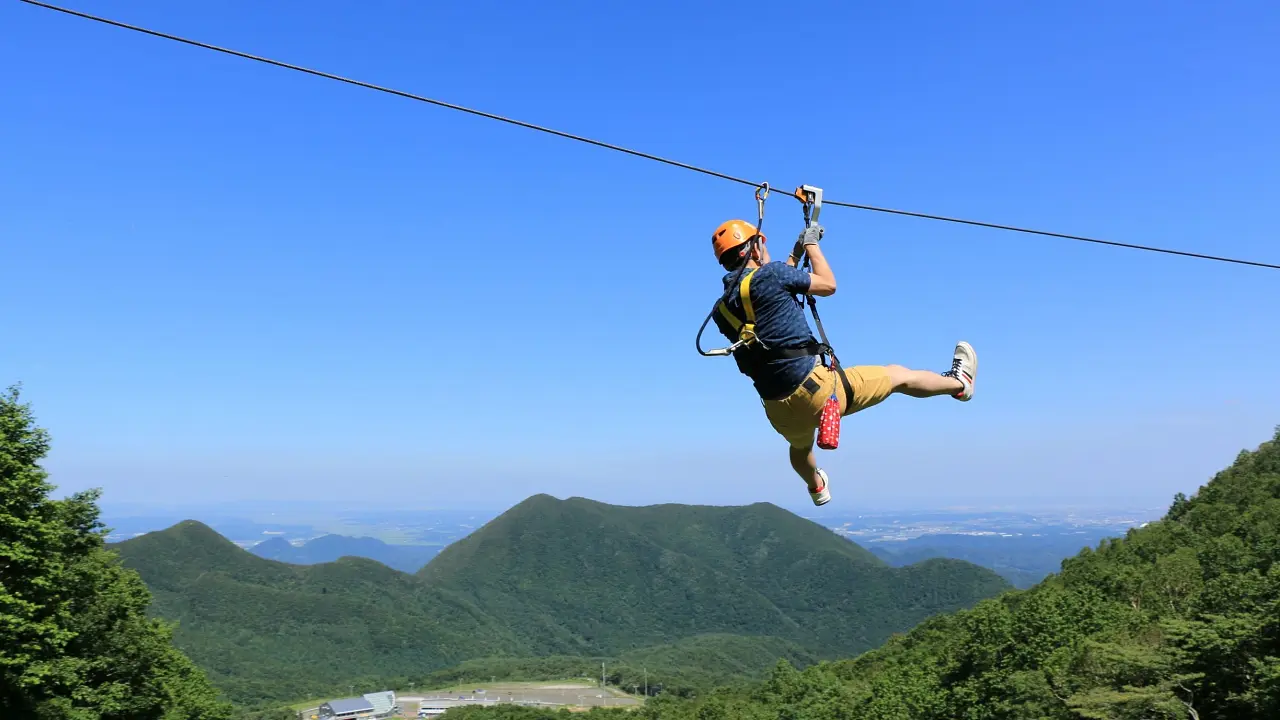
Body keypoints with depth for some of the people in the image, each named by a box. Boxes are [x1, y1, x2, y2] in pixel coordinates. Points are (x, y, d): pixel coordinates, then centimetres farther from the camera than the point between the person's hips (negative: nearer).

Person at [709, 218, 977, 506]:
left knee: (800, 445, 42)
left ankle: (817, 487, 70)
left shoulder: (721, 311, 4)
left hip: (780, 414, 7)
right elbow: (828, 285, -1)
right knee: (898, 375, 17)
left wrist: (795, 254, 28)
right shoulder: (768, 275, -15)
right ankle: (958, 382, 42)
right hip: (816, 389, -7)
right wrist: (812, 244, 13)